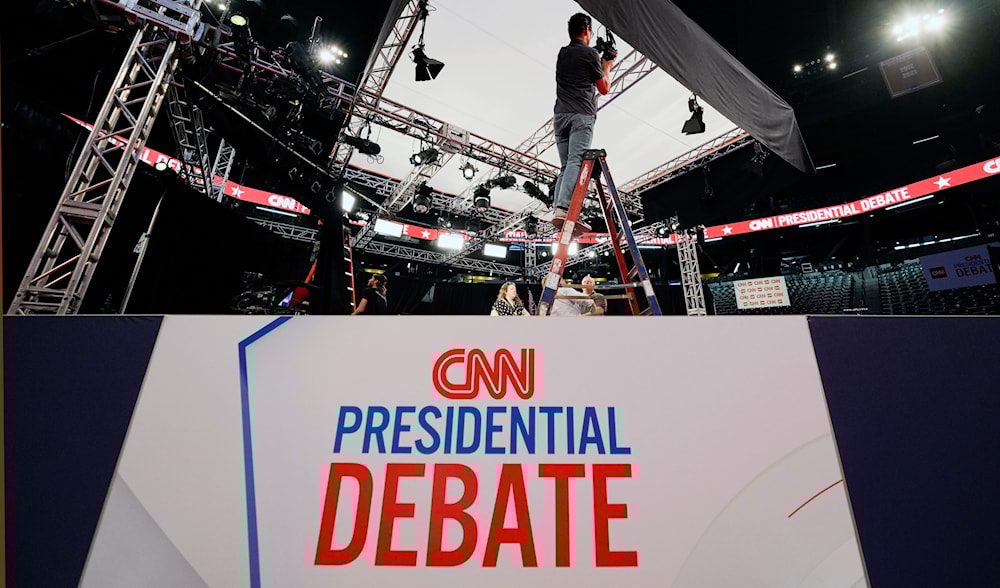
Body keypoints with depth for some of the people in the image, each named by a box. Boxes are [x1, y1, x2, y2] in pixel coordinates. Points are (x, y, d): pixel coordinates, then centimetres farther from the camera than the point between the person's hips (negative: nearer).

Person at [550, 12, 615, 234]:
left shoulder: (562, 53, 24)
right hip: (581, 116, -6)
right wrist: (607, 68, 27)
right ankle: (562, 209, -36)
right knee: (576, 162, -19)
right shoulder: (590, 53, 5)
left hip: (560, 115, 7)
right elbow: (604, 88, 10)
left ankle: (559, 211, -10)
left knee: (565, 165, 3)